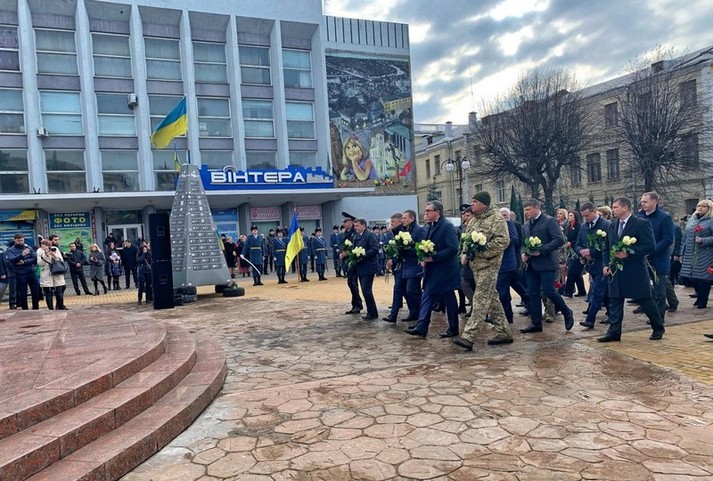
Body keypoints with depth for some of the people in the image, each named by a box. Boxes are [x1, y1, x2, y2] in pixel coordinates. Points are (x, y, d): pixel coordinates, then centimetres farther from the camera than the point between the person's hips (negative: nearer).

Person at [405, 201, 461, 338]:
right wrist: (424, 258, 1)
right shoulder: (430, 227, 12)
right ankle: (421, 327, 7)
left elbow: (453, 249, -22)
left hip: (444, 270, -8)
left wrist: (433, 258, -23)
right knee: (427, 297, 5)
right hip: (432, 270, 8)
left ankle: (453, 328, 18)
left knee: (449, 299, 5)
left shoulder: (447, 226, -15)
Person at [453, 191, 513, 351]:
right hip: (475, 264, 9)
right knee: (492, 299, 14)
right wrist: (464, 254, 5)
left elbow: (503, 241, -18)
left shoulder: (496, 218, -10)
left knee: (480, 300, -10)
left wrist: (482, 250, -21)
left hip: (489, 264, -9)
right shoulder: (474, 220, 16)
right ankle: (504, 333, 23)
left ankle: (468, 337, -12)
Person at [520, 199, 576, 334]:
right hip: (532, 265, 7)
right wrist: (523, 254, 3)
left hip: (546, 263, -7)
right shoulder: (527, 225, 16)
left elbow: (559, 240, -14)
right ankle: (536, 323, 13)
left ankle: (567, 313, 17)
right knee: (532, 294, 6)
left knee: (549, 291, -8)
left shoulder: (549, 221, -6)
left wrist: (541, 250, -19)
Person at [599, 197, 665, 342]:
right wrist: (606, 265, 4)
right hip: (616, 271, 6)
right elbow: (607, 248, 17)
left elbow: (650, 247, -15)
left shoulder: (642, 224, -9)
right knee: (615, 302, 4)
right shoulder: (612, 226, 11)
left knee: (646, 301, 8)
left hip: (636, 271, -5)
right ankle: (614, 332, 9)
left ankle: (658, 328, 28)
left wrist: (628, 253, -21)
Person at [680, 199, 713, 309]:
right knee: (693, 277, 9)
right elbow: (685, 237, 16)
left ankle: (703, 301, 12)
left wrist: (703, 240, -22)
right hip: (690, 255, 5)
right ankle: (699, 296, 29)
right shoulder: (691, 220, 13)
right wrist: (682, 253, 13)